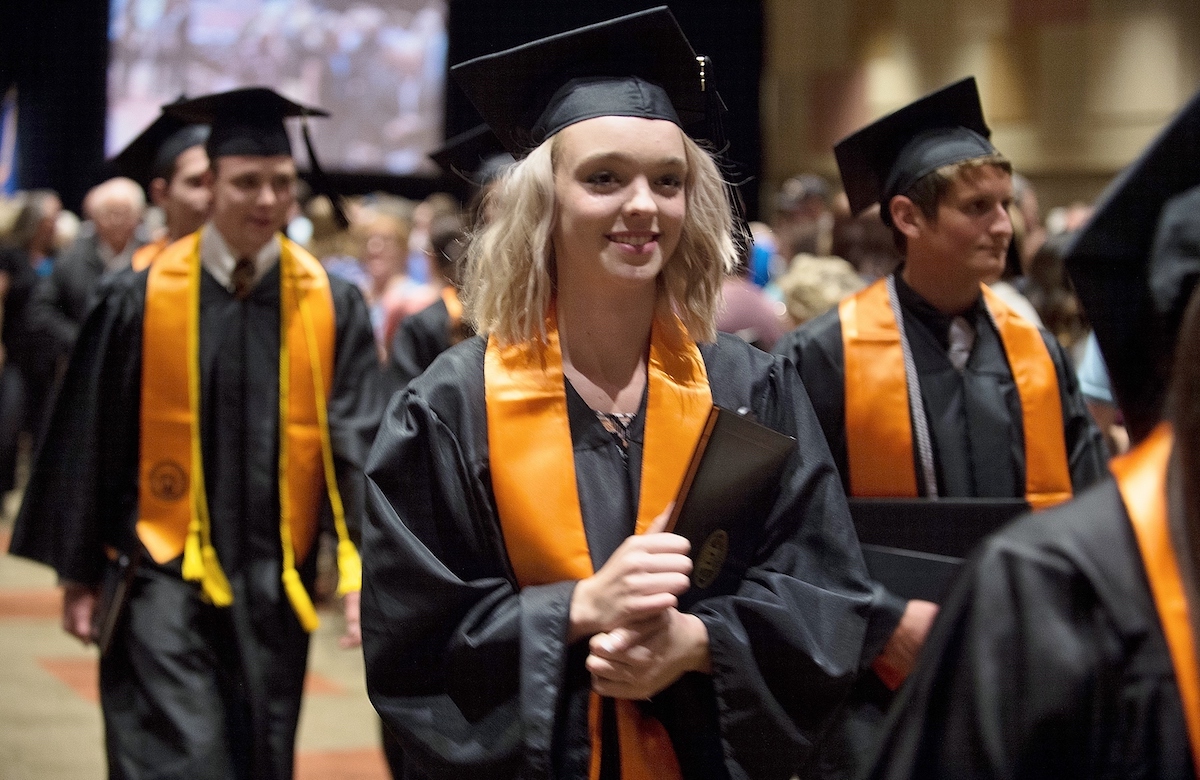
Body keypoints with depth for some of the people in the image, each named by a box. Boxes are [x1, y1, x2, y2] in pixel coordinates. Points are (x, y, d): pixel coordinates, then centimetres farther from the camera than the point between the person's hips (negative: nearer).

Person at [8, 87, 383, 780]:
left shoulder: (333, 306, -1)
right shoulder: (141, 298, -5)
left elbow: (359, 440, -6)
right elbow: (91, 441, 0)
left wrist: (364, 570, -18)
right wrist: (79, 573, 3)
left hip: (276, 585, 2)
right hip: (167, 577, -2)